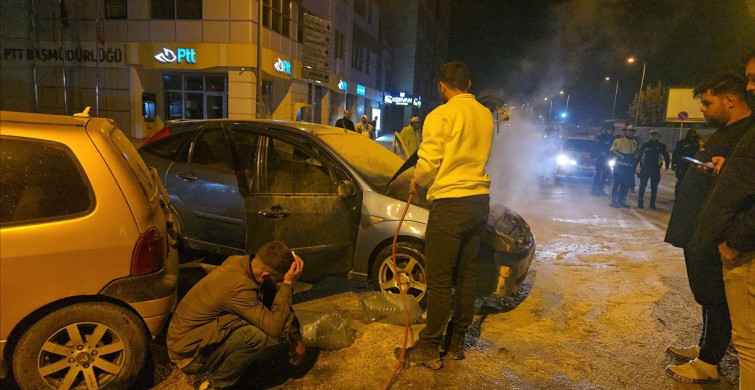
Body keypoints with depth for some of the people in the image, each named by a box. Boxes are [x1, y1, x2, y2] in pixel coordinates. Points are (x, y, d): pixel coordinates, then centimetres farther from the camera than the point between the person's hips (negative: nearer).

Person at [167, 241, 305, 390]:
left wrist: (296, 339, 4)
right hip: (189, 356, -9)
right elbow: (274, 328, -30)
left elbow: (274, 297, 3)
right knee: (257, 336, -29)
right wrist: (287, 283, -26)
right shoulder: (237, 287, -33)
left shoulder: (239, 262, -8)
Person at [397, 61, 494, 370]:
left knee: (440, 280, 0)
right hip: (479, 200, 8)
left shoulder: (441, 116, -11)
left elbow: (428, 163, -12)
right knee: (467, 274, 14)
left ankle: (429, 349, 10)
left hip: (450, 202, -8)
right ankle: (457, 342, 26)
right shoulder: (485, 115, 11)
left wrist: (416, 181, 6)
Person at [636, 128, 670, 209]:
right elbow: (638, 155, 7)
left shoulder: (661, 146, 5)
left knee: (654, 187, 4)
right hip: (645, 168, -1)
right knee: (642, 186, -2)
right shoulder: (645, 145, 3)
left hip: (656, 169, 1)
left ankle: (652, 203, 11)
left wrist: (667, 165, 8)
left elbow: (666, 156, 14)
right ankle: (640, 203, 2)